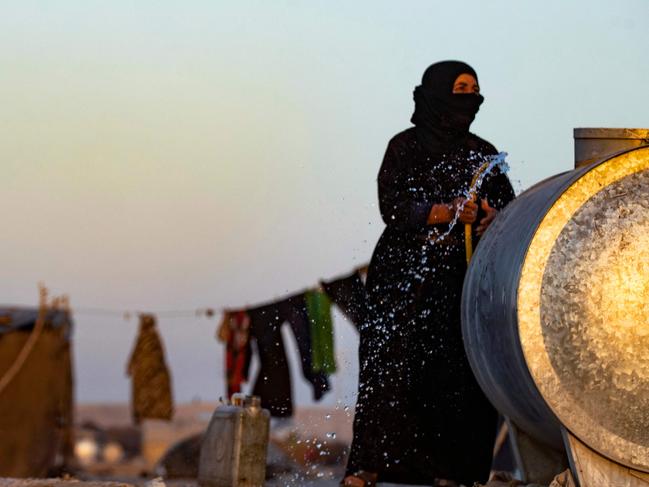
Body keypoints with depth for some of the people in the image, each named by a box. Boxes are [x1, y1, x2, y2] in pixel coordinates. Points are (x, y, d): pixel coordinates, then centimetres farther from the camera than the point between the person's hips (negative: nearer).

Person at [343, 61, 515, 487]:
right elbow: (393, 207, -8)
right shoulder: (405, 147, 4)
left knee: (459, 374, -7)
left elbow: (510, 206, 7)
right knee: (389, 365, -12)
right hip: (405, 274, -3)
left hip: (463, 276, 3)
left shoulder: (483, 154, 15)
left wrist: (494, 215, -16)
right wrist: (447, 212, -21)